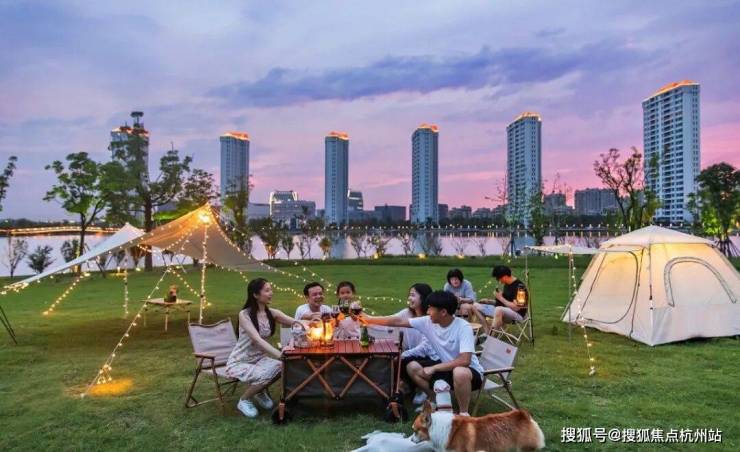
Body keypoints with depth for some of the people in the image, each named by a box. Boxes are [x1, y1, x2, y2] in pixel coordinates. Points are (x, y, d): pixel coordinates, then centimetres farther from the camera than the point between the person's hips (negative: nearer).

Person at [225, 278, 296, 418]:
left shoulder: (271, 313, -3)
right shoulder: (244, 314, -21)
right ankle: (243, 400, 1)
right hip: (239, 362, -6)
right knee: (265, 375, -30)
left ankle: (260, 391, 9)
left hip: (259, 358, 6)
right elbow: (257, 340, -32)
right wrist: (281, 356, -43)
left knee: (282, 367, -22)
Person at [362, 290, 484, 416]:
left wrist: (433, 368, -28)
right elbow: (399, 321, -6)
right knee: (413, 367, -7)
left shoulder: (463, 328, -26)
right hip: (446, 368, 6)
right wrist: (368, 319, -7)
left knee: (460, 373, -40)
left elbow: (464, 361, -33)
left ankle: (463, 413, -14)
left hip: (470, 371, -6)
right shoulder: (428, 322, -10)